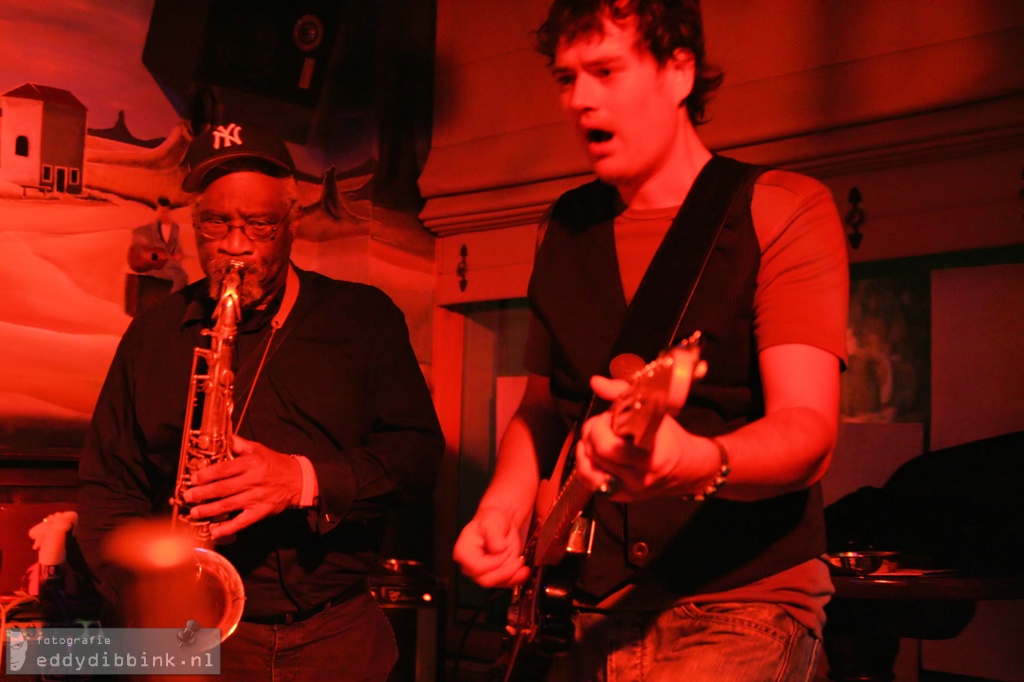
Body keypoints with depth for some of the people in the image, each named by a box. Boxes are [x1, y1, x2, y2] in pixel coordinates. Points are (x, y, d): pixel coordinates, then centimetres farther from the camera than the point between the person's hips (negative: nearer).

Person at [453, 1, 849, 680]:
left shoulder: (783, 209, -5)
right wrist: (502, 509, 0)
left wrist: (692, 461, -35)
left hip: (745, 600, -4)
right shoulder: (567, 228, 11)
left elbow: (808, 431, -16)